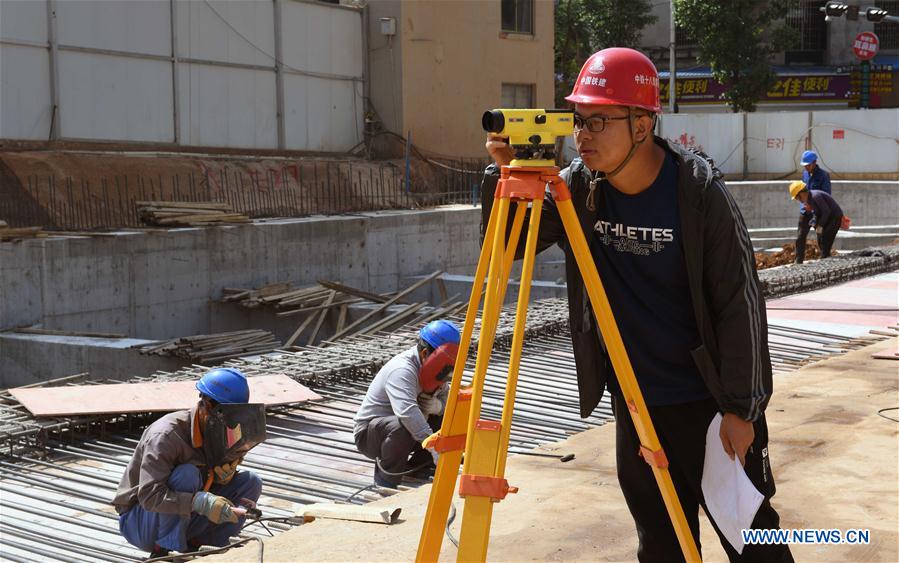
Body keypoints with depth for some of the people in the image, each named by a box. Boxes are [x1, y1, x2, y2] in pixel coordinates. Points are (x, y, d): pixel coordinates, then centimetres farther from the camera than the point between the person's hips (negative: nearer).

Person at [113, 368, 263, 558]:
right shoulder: (166, 435, -27)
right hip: (137, 521, -7)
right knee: (187, 474, -34)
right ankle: (162, 553, -22)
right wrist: (201, 502, -46)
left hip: (184, 519, 7)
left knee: (251, 482, -8)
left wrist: (226, 475, -22)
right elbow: (149, 495, -36)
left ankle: (194, 546, -6)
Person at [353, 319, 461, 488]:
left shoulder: (426, 368, 0)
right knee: (403, 428, -39)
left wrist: (437, 405, -19)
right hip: (368, 434, -9)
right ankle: (386, 474, -13)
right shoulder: (402, 370, -30)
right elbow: (407, 412, -46)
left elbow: (447, 397, 6)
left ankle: (417, 466, 12)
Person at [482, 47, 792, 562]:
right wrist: (508, 174, -18)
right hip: (633, 403, 4)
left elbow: (740, 302, -13)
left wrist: (740, 409, -13)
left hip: (708, 401, -4)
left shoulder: (698, 189, -16)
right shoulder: (578, 186, -5)